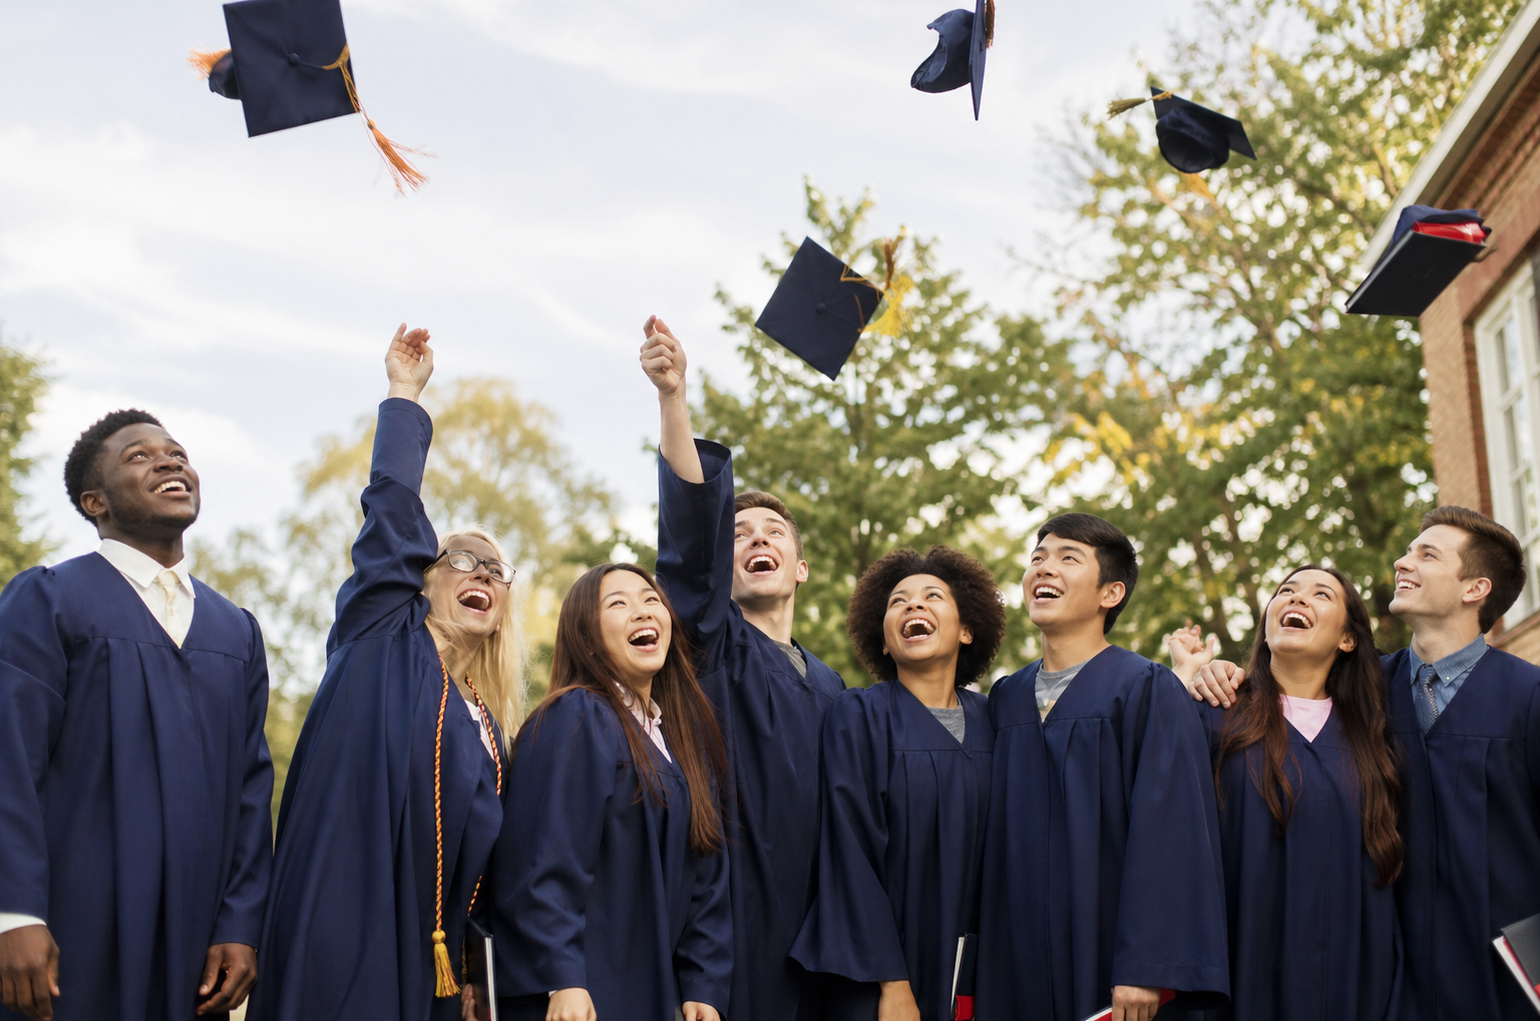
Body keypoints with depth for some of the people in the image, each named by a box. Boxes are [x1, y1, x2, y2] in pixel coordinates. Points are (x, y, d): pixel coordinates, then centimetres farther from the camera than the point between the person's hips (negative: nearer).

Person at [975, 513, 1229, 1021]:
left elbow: (1170, 831, -12)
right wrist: (983, 971, 7)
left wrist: (1147, 969, -20)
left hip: (1109, 964, -4)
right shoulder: (1005, 700, 11)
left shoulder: (1148, 691, -5)